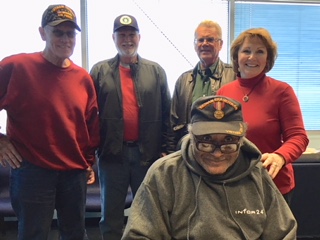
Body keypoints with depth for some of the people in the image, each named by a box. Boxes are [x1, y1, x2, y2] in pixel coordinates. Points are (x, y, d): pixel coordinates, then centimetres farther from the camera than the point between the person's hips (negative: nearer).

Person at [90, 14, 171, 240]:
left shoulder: (156, 71, 5)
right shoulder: (100, 71, 3)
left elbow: (166, 113, 5)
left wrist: (164, 149, 1)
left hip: (147, 152, 1)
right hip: (112, 153, 0)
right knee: (111, 214, 12)